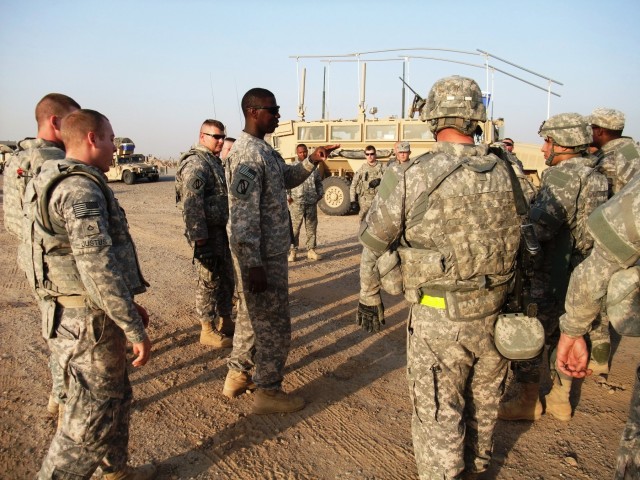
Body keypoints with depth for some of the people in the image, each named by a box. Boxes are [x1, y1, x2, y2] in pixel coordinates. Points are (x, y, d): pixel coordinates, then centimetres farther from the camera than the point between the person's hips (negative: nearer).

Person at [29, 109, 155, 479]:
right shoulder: (81, 188, -20)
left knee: (116, 399, 23)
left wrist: (129, 304, 21)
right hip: (89, 324, -10)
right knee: (89, 420, 3)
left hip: (88, 314, 10)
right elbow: (97, 266, -28)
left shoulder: (71, 183, 14)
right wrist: (135, 329, -23)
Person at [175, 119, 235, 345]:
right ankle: (208, 331, 13)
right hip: (206, 233, -10)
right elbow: (191, 204, -24)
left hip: (220, 230, 10)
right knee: (209, 282, 0)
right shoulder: (196, 163, -16)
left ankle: (225, 321, 32)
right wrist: (198, 238, -26)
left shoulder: (214, 161, 15)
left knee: (226, 279, 17)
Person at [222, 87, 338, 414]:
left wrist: (311, 161, 11)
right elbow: (244, 215, -24)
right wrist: (254, 264, -25)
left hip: (266, 251, 10)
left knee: (251, 316, 20)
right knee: (274, 324, 2)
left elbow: (287, 178, 26)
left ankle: (237, 376, 34)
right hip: (263, 255, -10)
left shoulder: (262, 149, 11)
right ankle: (268, 392, 17)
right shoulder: (248, 154, -19)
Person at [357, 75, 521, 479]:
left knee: (439, 415, 12)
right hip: (494, 314, 6)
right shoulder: (505, 173, -3)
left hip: (439, 318, -5)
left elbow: (374, 243, -7)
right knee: (484, 402, 26)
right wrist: (515, 298, 18)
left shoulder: (414, 177, -15)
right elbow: (520, 241, 5)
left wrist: (370, 297, 7)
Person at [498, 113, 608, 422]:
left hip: (552, 278, -9)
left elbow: (540, 225, -33)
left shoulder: (564, 175, -20)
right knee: (561, 338, 20)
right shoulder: (596, 176, 10)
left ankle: (528, 402, 19)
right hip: (583, 278, 9)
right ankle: (560, 400, 32)